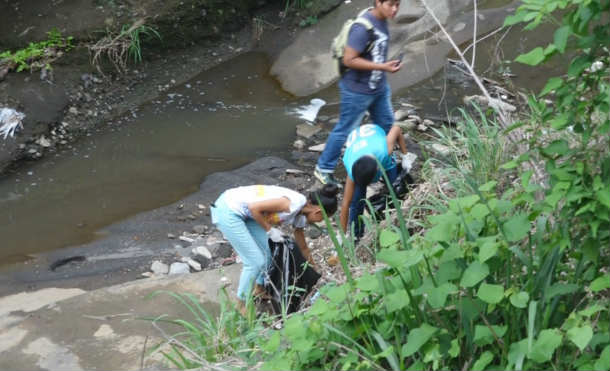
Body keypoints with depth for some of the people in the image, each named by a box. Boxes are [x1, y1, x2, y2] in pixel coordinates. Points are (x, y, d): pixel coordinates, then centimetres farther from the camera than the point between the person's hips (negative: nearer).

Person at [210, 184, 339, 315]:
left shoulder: (300, 216, 7)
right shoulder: (293, 203, -22)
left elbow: (303, 248, 22)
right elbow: (254, 207, -24)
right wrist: (270, 230, -13)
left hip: (243, 212, 9)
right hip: (228, 211, -9)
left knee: (270, 250, 12)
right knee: (256, 261, -4)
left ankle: (260, 289, 36)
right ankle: (242, 303, 16)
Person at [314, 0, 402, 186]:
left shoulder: (381, 21, 0)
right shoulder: (363, 28, -28)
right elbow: (349, 60, -27)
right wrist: (382, 67, -27)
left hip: (379, 87, 8)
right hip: (357, 91, -8)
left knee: (387, 125, 18)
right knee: (345, 130, 5)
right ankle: (323, 169, 22)